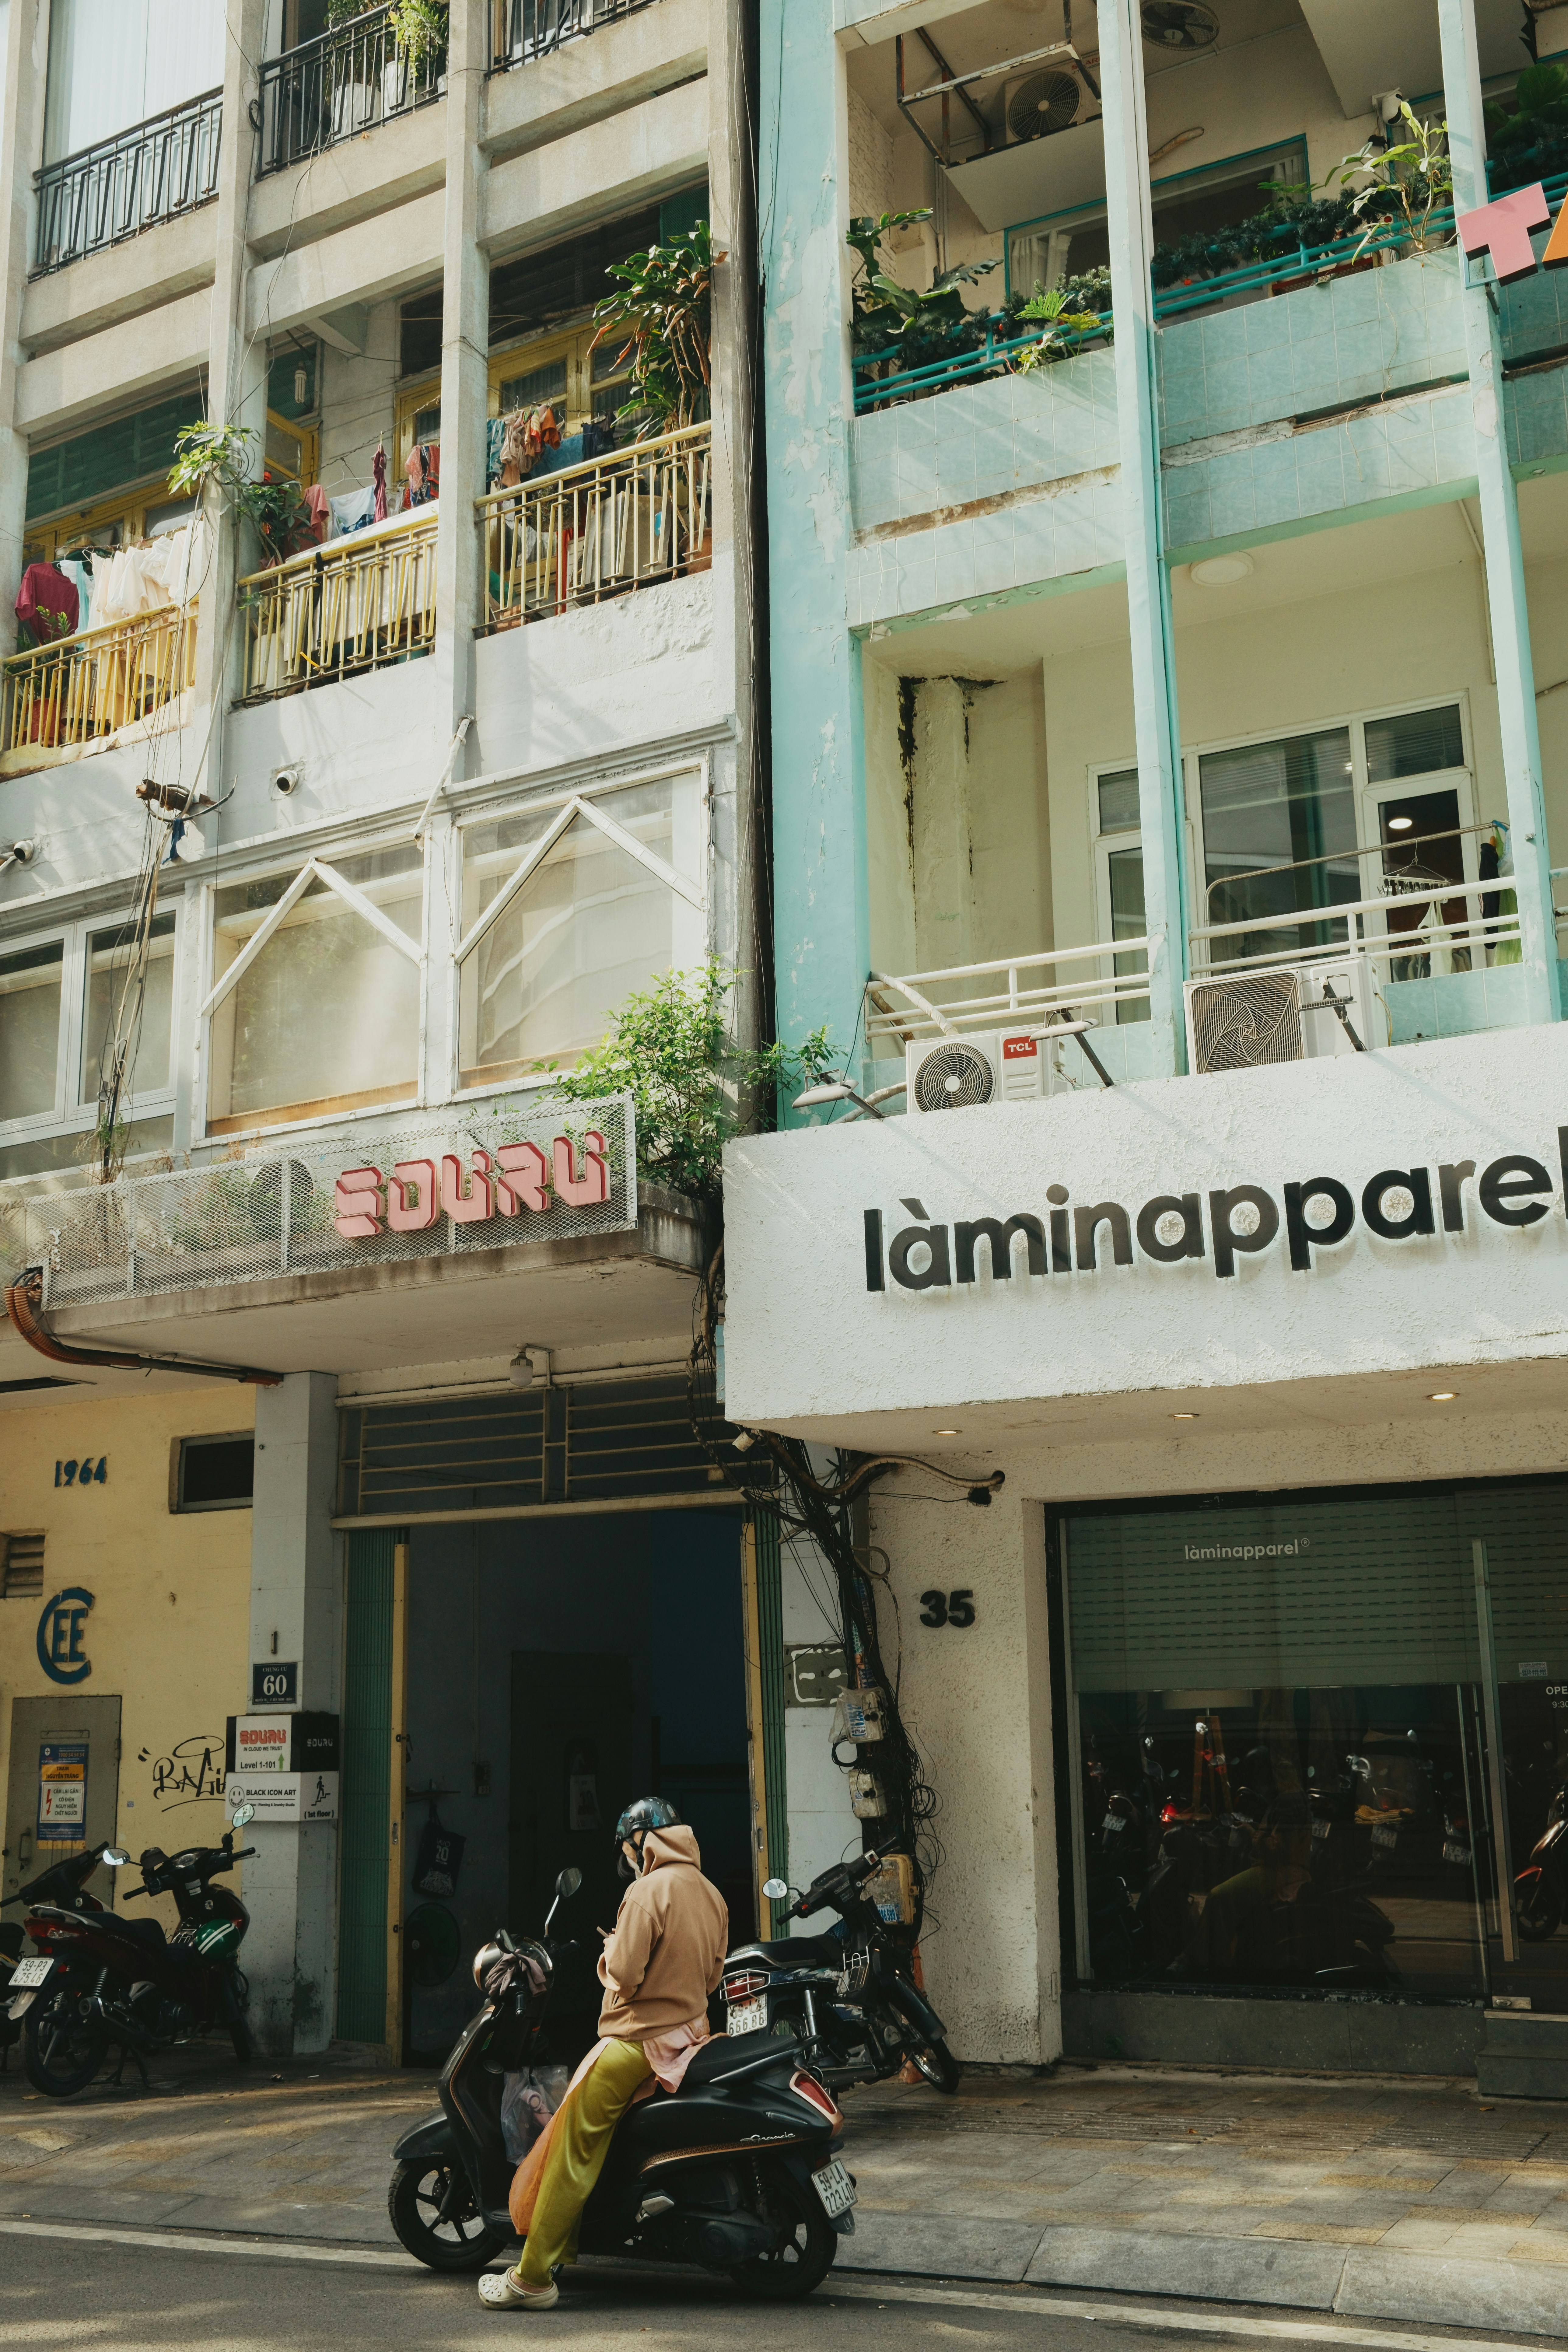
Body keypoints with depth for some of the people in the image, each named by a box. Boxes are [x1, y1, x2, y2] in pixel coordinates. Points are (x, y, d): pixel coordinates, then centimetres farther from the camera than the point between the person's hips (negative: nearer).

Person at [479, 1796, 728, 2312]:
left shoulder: (648, 1892, -15)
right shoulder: (712, 1896, 10)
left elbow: (624, 1974, -19)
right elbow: (712, 1973, 17)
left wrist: (614, 1949, 1)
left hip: (639, 2042, -9)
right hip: (691, 2033, 9)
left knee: (572, 2152, -5)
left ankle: (533, 2278, -4)